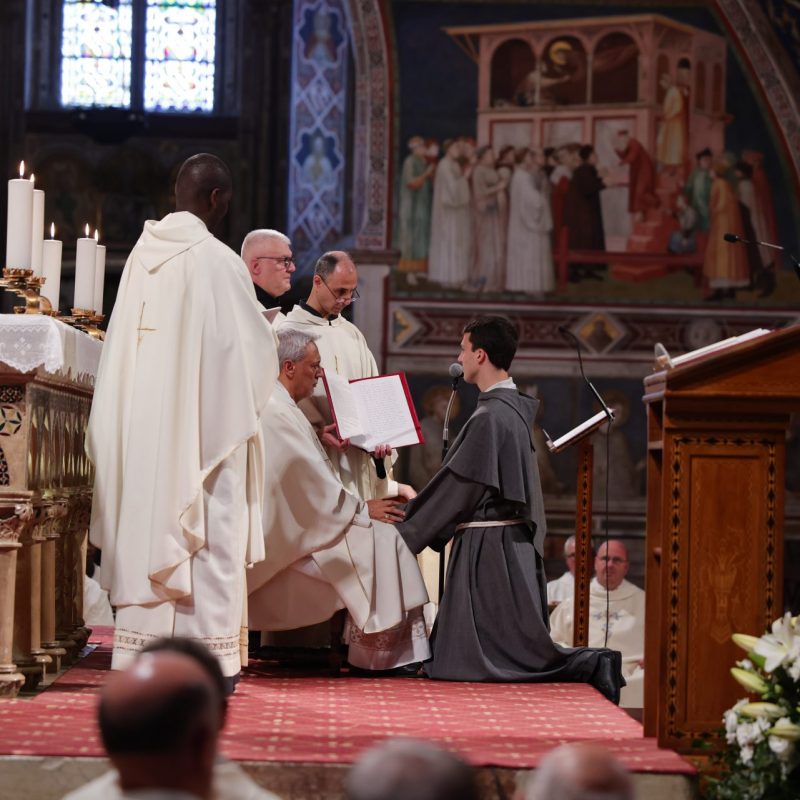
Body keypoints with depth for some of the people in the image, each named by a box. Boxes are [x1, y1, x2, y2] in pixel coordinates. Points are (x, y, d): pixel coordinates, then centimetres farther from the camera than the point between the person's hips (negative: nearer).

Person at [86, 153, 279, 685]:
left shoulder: (143, 253, 4)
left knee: (147, 523, 11)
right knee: (208, 533, 0)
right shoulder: (219, 261, -14)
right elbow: (252, 345, -10)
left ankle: (140, 645, 14)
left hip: (144, 421, 6)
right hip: (205, 419, -6)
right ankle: (207, 652, 2)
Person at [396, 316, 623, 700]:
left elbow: (457, 488, -13)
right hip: (510, 539, 9)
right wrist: (416, 504, 21)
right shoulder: (516, 408, 12)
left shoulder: (489, 417, -17)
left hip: (487, 548, -9)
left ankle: (590, 666, -12)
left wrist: (403, 534, -4)